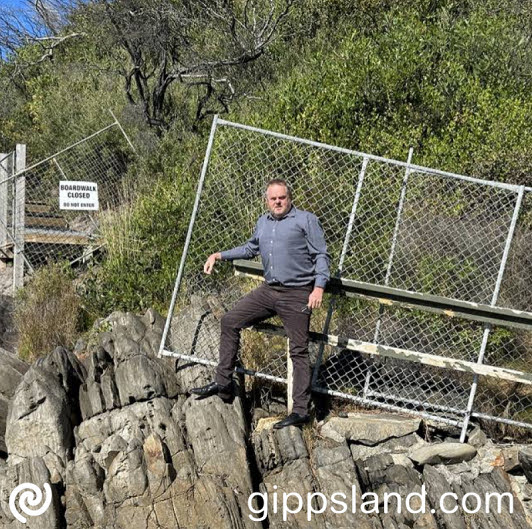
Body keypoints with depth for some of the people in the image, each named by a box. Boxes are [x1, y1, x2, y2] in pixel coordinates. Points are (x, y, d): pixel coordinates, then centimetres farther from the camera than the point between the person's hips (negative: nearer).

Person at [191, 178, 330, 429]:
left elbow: (321, 255, -7)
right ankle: (223, 382, 10)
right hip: (268, 290, 7)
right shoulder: (262, 222, 15)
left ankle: (301, 410, 1)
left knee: (299, 351, -4)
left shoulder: (306, 220, -4)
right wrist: (220, 255, 22)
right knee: (230, 321, 2)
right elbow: (250, 248, 31)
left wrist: (319, 287, -18)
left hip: (297, 295, -7)